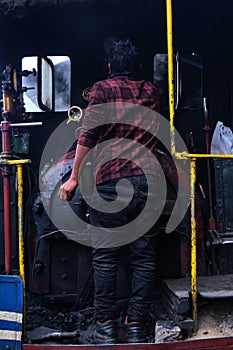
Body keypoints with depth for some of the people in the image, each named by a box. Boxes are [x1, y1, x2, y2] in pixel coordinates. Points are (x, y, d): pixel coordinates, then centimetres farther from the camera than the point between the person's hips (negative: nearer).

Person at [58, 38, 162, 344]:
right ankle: (137, 325, 9)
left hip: (111, 180, -4)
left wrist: (74, 177, 0)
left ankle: (105, 326, 5)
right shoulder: (153, 92, 16)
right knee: (143, 255, 5)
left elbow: (88, 136, -4)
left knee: (105, 255, 2)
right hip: (148, 178, 4)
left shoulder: (103, 89, 4)